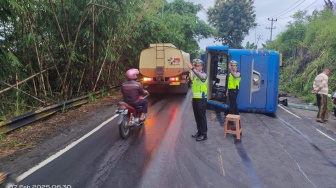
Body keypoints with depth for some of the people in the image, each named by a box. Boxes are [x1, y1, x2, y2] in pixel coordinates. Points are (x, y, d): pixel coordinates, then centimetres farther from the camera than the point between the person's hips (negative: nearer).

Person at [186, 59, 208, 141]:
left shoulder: (203, 74, -10)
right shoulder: (194, 75, 15)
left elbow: (200, 76, -38)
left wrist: (192, 68, -47)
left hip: (201, 99, -8)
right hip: (195, 99, 8)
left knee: (202, 117, -2)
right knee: (197, 116, 14)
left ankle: (204, 134, 7)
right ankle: (199, 132, 26)